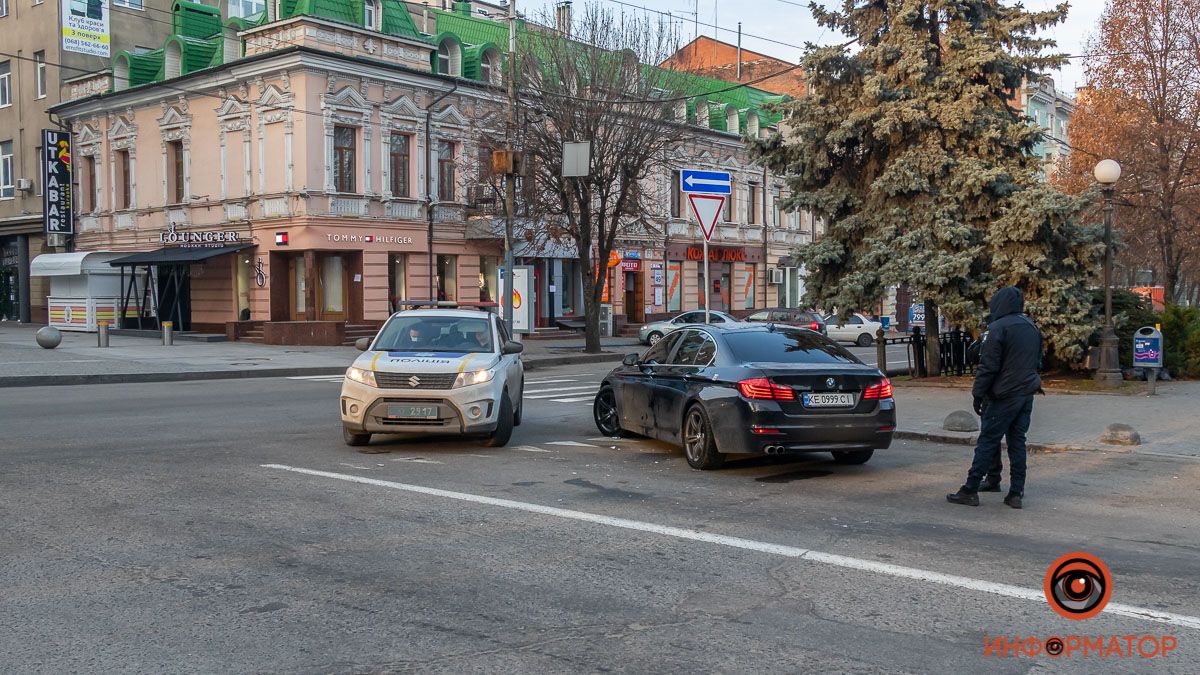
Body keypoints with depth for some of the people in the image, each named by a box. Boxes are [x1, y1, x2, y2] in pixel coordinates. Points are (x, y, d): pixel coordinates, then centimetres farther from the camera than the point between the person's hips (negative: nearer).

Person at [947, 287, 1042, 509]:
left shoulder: (999, 328, -13)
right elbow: (1037, 362, 21)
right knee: (1017, 442, 9)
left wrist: (978, 393, -9)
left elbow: (988, 366, -15)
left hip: (1004, 396, -7)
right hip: (1027, 395, 7)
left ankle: (970, 490, -1)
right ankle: (1016, 493, 8)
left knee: (987, 441, -4)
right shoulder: (1032, 327, 12)